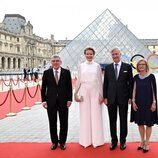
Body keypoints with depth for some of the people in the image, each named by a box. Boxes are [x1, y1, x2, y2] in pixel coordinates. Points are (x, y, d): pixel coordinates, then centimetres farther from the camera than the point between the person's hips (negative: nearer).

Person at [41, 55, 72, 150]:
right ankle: (54, 141, 22)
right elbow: (43, 87, 5)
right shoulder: (47, 73, 3)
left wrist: (69, 99, -5)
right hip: (51, 101, 1)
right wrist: (44, 100, -1)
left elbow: (69, 87, 2)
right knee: (52, 123, 8)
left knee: (64, 123, 7)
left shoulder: (66, 72, 1)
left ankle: (62, 141, 21)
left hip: (63, 101, 0)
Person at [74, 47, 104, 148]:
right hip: (84, 92, 1)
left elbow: (100, 81, 3)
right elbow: (79, 80, 8)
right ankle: (86, 139, 16)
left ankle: (96, 139, 14)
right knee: (85, 116, 5)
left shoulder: (97, 66, 3)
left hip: (95, 92, -1)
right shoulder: (81, 66, 6)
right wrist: (76, 93, 4)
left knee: (96, 115, 2)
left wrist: (101, 94, -2)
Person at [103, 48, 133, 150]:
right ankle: (114, 140, 20)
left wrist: (130, 97, -4)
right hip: (111, 98, 2)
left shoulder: (127, 67, 1)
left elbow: (131, 83, 1)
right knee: (112, 120, 8)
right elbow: (105, 83, 7)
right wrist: (105, 97, 2)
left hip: (123, 98, -1)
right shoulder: (108, 68, 6)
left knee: (123, 120, 8)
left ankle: (123, 140, 21)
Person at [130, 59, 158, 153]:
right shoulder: (136, 77, 4)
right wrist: (133, 101, -1)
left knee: (148, 124, 5)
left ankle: (147, 143, 18)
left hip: (148, 103, -3)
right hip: (138, 103, 3)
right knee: (140, 123, 11)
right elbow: (134, 90, 6)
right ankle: (142, 141, 26)